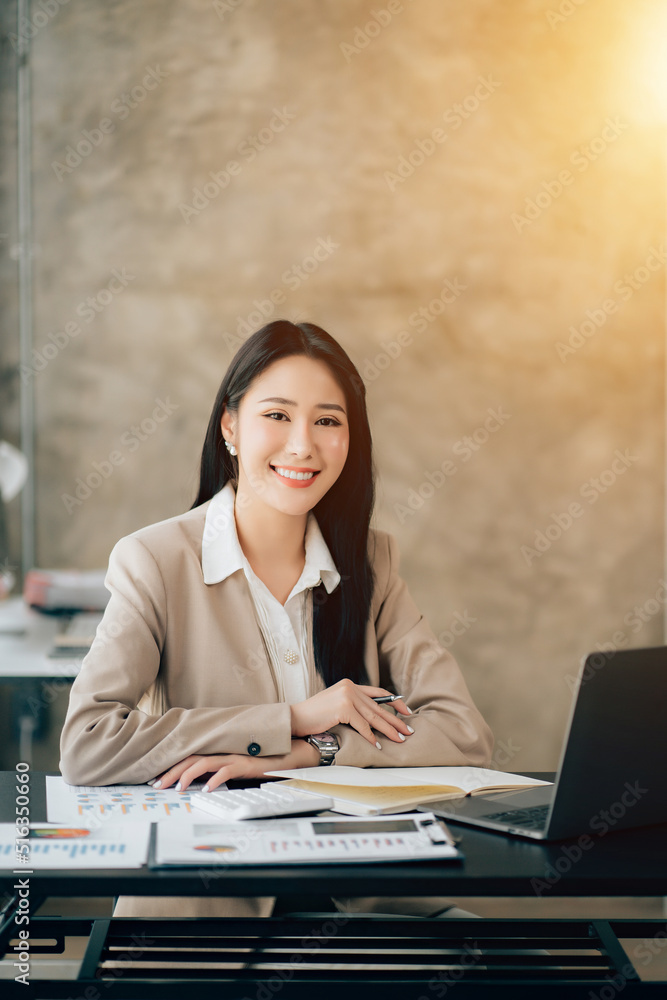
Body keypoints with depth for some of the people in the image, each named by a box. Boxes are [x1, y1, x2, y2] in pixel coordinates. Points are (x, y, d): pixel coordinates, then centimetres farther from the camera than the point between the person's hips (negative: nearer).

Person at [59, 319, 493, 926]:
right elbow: (85, 746, -16)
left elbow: (466, 735, -1)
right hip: (197, 905, -1)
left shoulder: (371, 561, 8)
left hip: (356, 893, 2)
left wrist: (295, 755, -16)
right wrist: (293, 719, -14)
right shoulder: (156, 561, -3)